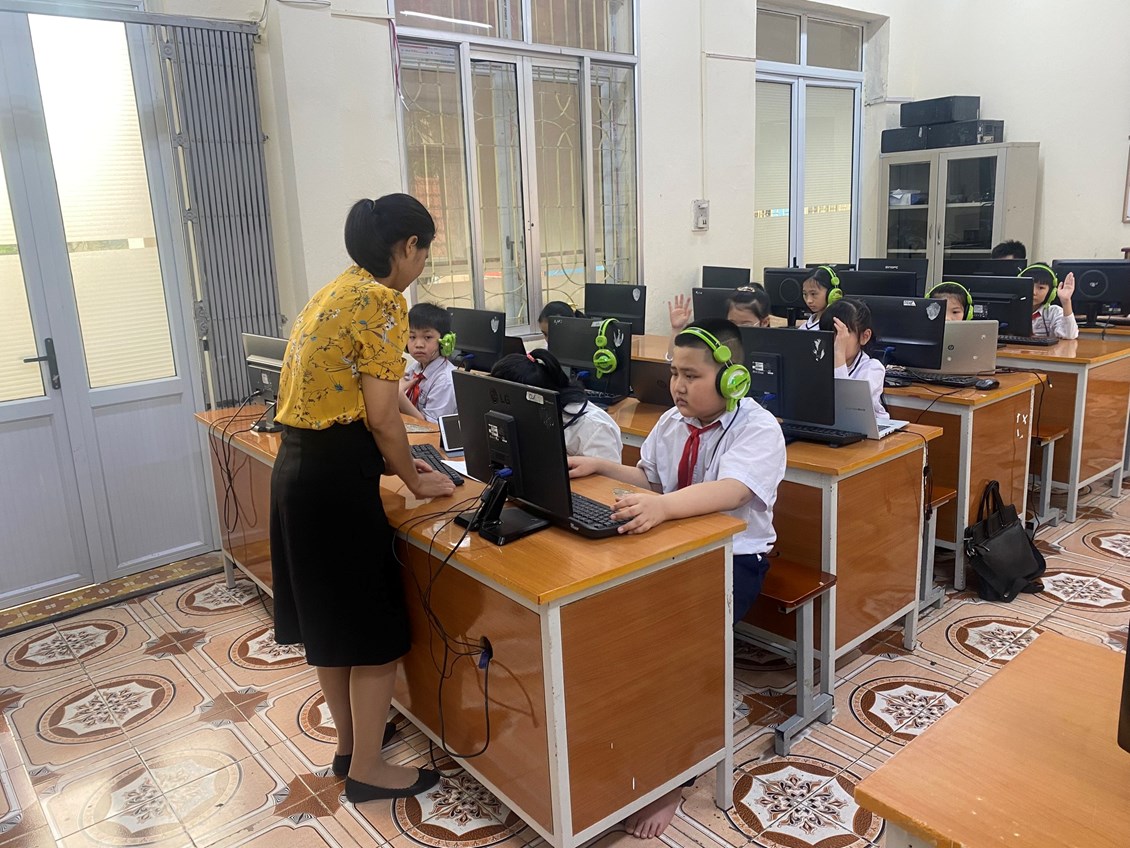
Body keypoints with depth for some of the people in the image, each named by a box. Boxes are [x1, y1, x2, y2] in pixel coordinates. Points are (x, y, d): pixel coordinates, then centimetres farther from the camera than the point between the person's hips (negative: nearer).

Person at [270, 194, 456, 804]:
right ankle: (366, 769, 21)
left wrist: (392, 464, 18)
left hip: (297, 467, 10)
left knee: (329, 617, 20)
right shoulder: (384, 302, -13)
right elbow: (381, 417, -15)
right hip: (335, 479, -10)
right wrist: (415, 481, -1)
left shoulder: (333, 292, 15)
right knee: (373, 628, 5)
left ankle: (350, 741, 38)